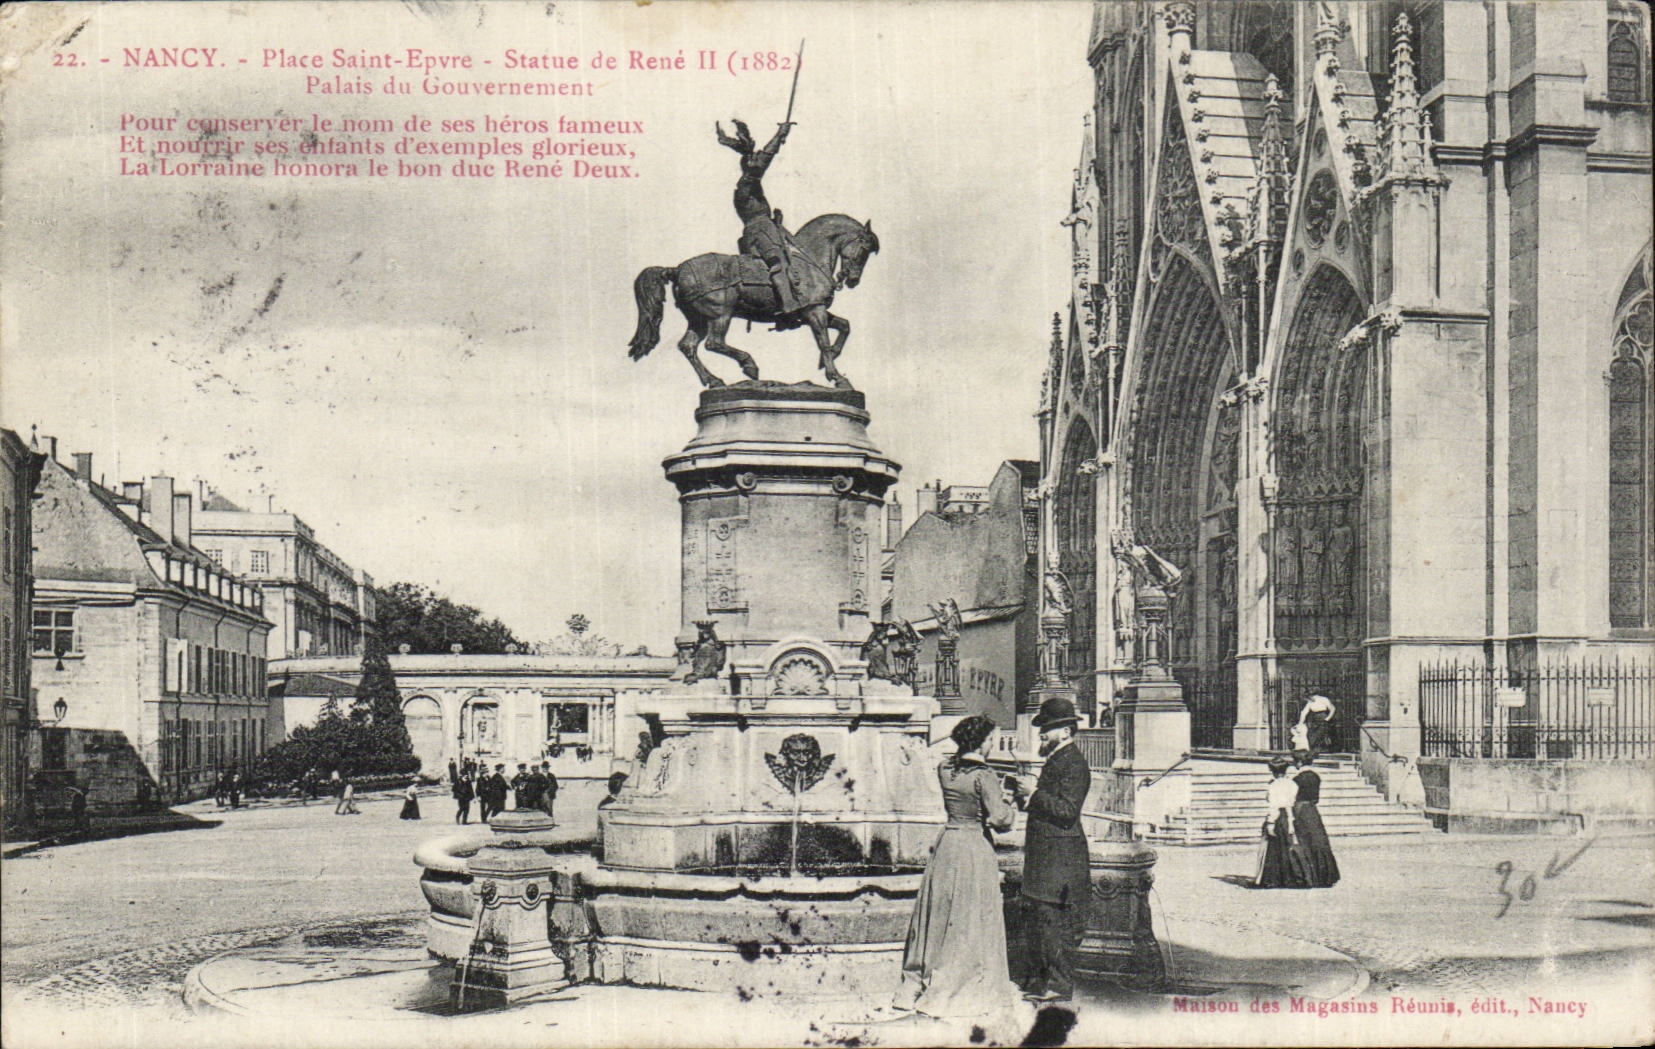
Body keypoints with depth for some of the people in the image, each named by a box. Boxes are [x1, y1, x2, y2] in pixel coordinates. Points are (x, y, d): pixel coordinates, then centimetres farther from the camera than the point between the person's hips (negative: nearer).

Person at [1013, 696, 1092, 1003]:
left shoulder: (1074, 763, -14)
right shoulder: (1056, 759, 17)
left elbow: (1067, 810, -23)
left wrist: (1034, 792, -20)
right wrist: (1027, 791, 12)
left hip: (1060, 857, -10)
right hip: (1043, 855, 10)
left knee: (1054, 922, -6)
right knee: (1038, 918, 13)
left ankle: (1059, 984, 0)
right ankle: (1039, 981, 20)